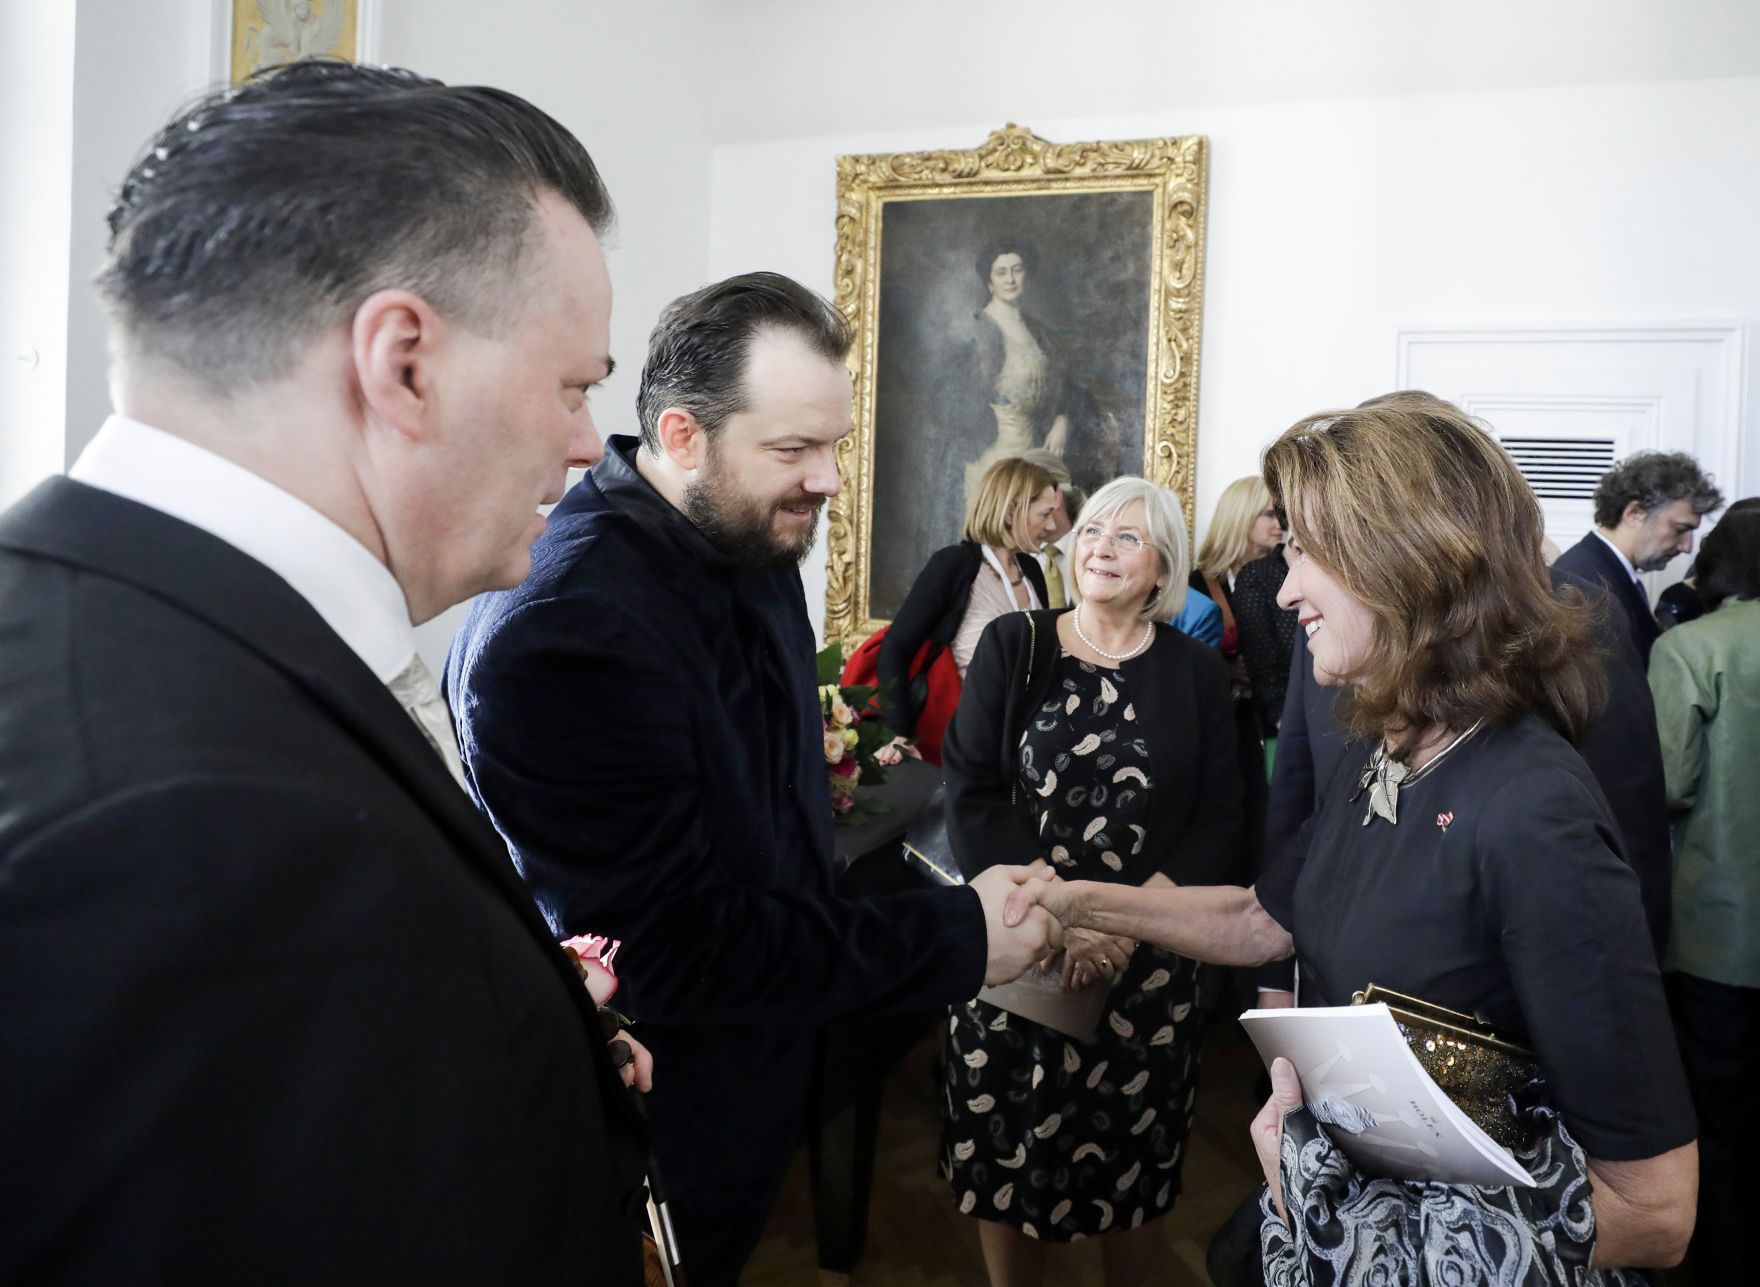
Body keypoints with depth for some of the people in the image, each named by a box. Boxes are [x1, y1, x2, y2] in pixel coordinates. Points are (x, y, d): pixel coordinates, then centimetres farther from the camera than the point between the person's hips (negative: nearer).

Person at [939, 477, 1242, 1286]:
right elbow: (970, 796, -7)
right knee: (1006, 1151, 9)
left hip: (1146, 960, 1)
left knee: (1133, 1157, 12)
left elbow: (1218, 819, -2)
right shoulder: (1011, 647, 0)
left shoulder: (1195, 672, 3)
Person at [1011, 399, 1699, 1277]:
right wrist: (1087, 902, 3)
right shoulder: (1377, 767, -2)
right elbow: (1262, 922, 13)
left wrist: (1330, 1183, -21)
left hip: (1447, 1254, -7)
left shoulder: (1536, 820, -28)